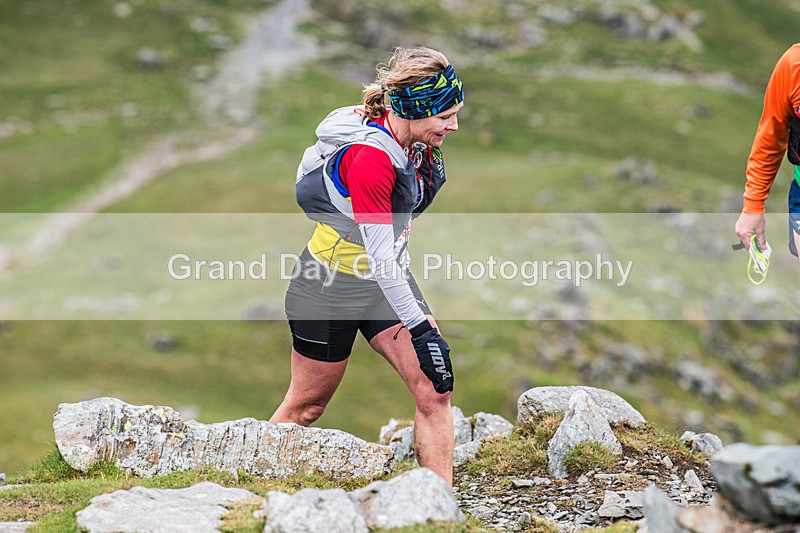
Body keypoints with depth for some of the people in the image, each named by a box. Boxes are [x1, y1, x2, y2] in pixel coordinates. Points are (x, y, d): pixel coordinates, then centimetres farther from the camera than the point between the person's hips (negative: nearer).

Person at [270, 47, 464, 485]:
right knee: (307, 404, 8)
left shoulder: (416, 142, -5)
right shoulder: (369, 156, -32)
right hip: (331, 288, -7)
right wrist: (419, 326, -29)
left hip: (388, 282, 7)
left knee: (434, 391, -7)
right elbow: (379, 256, -31)